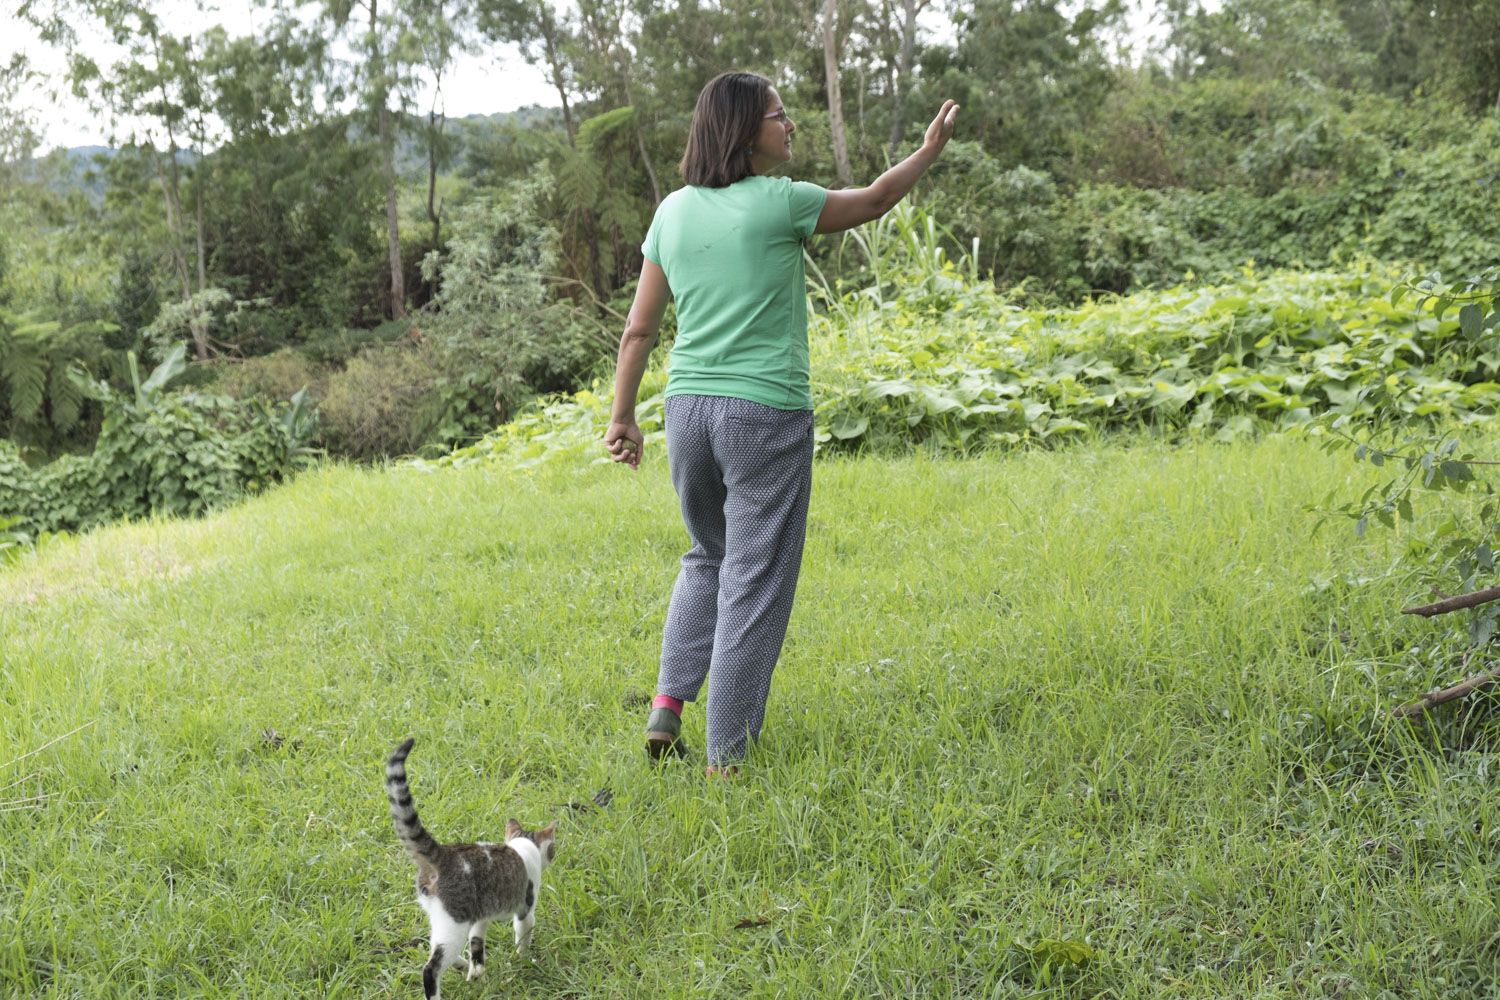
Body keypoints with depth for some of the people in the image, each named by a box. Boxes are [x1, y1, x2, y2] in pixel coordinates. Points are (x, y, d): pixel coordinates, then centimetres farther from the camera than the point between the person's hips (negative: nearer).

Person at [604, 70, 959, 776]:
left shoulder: (673, 211, 6)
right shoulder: (778, 203, -9)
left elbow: (639, 329, 7)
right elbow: (874, 201, 7)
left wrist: (622, 416, 14)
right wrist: (932, 147, 22)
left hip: (688, 408, 6)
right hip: (766, 415, -6)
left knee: (708, 558, 25)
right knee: (754, 582, 3)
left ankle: (668, 700, 13)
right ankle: (726, 752, 8)